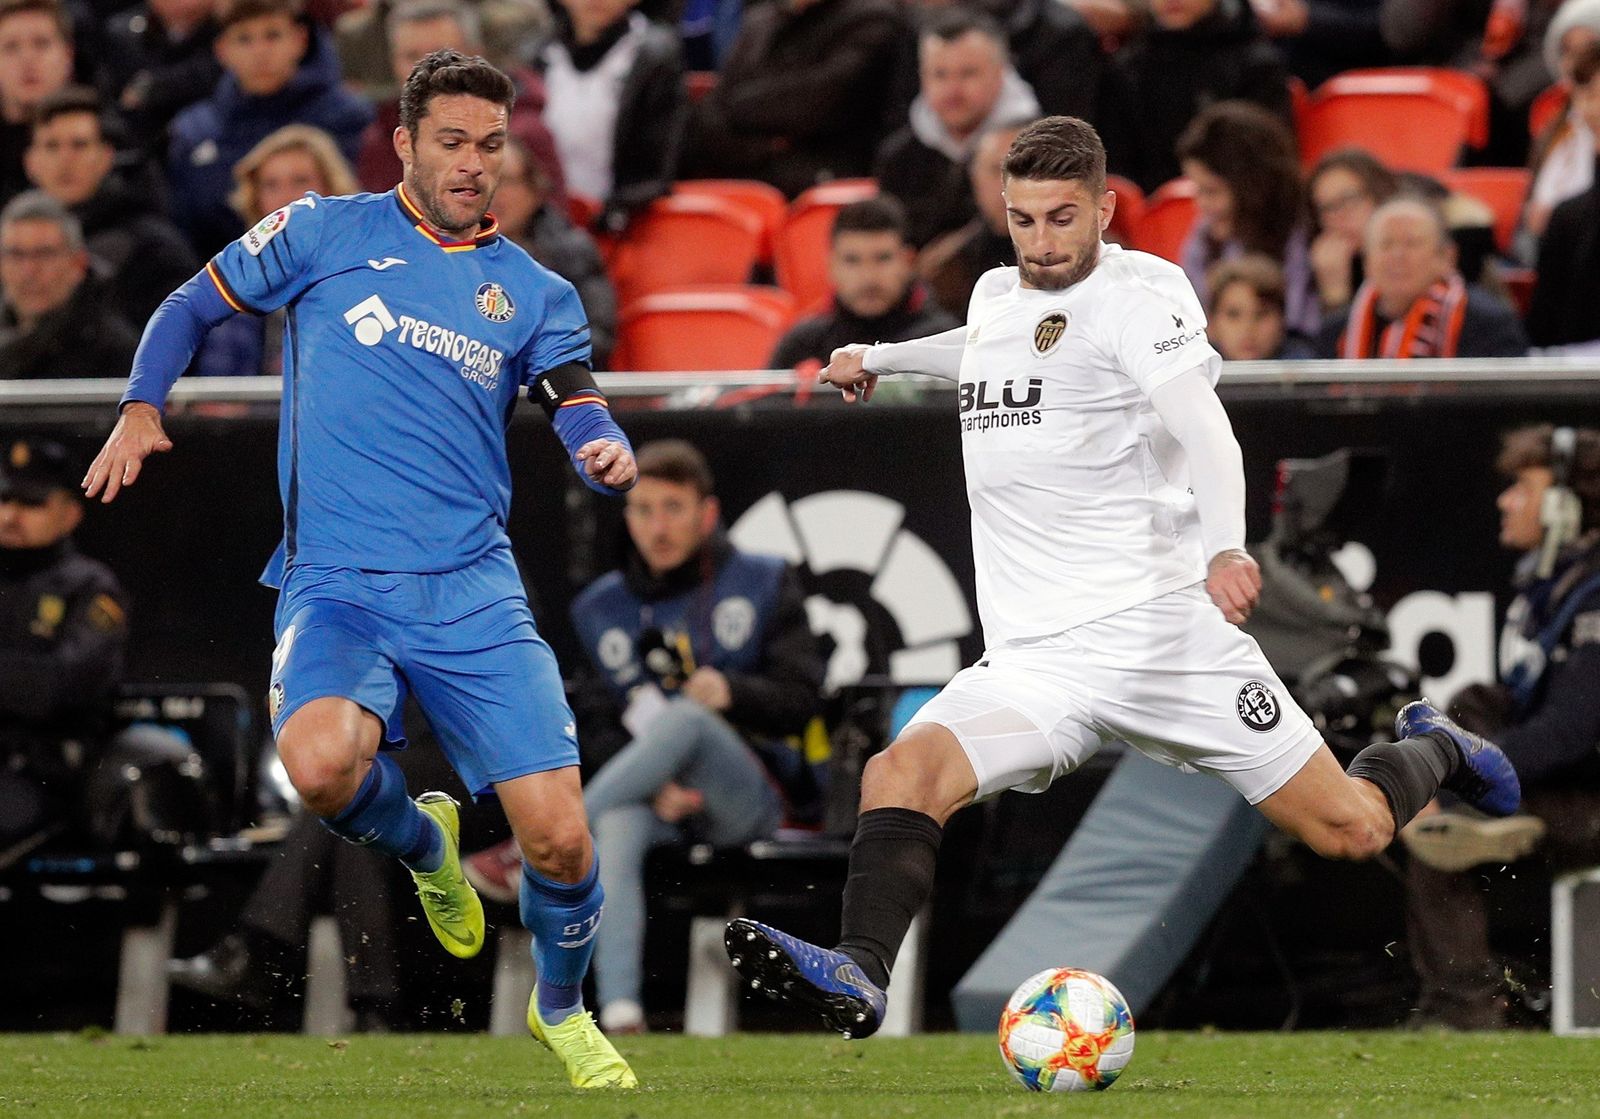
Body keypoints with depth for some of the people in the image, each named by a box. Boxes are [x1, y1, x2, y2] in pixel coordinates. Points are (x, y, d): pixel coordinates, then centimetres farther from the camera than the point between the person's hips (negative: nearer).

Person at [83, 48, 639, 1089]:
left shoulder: (534, 292, 13)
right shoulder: (327, 233, 8)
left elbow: (585, 417, 5)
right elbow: (192, 306, 15)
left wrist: (610, 453, -19)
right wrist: (141, 407, -1)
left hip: (473, 591, 2)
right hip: (336, 583, -2)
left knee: (559, 838, -9)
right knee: (323, 762, -33)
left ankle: (563, 1007, 25)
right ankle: (421, 843, 5)